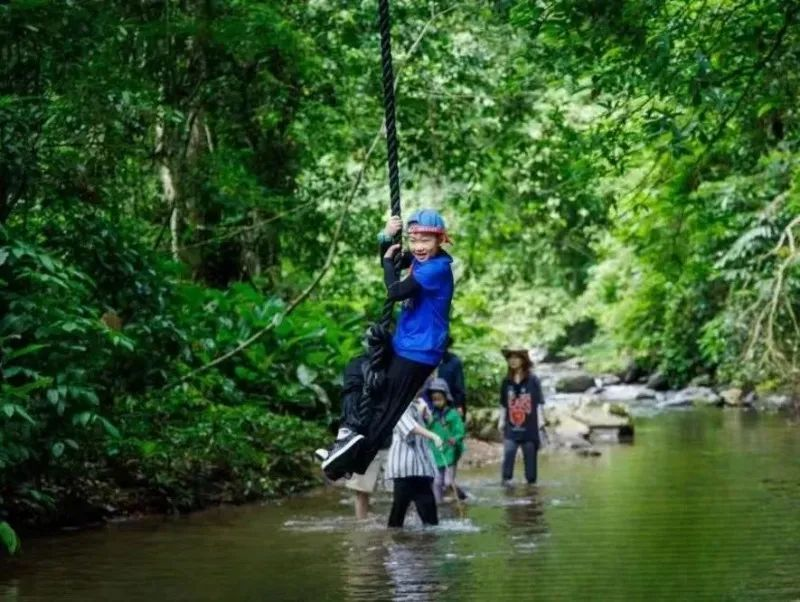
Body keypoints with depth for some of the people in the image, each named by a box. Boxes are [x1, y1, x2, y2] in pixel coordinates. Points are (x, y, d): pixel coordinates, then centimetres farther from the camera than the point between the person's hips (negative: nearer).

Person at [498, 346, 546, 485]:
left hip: (529, 428, -2)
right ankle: (506, 481, -10)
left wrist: (541, 423, -7)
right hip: (512, 429, 2)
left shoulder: (532, 380, -4)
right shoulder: (507, 382, 5)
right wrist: (501, 422, 11)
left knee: (530, 457, 6)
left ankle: (531, 483, 17)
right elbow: (503, 405, 12)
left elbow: (538, 404, -3)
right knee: (508, 453, -15)